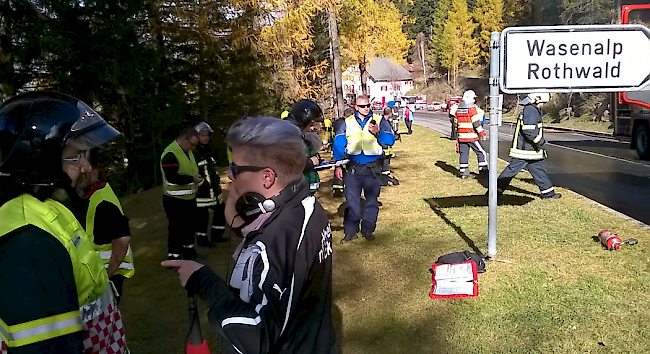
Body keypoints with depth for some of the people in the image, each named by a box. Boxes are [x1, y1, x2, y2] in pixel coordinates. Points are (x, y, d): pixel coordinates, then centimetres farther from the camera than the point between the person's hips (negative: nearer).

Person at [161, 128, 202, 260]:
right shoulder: (170, 154, -23)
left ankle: (189, 251, 38)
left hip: (190, 198, 10)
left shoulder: (187, 151, 9)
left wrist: (197, 177, 3)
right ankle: (174, 256, 11)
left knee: (189, 226, 22)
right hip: (175, 201, -10)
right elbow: (172, 177, -30)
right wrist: (192, 178, -23)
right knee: (177, 229, -1)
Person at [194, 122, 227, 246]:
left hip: (213, 188, 9)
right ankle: (202, 238, 15)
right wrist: (203, 183, -18)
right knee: (202, 215, -1)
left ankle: (216, 234, 29)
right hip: (201, 189, -9)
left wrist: (217, 181, 23)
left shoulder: (208, 150, 15)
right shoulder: (193, 152, -15)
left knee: (221, 209, 15)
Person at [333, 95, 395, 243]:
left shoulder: (379, 120, 6)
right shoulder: (348, 122, 9)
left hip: (373, 167, 0)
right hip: (353, 167, 0)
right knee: (352, 199, -1)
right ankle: (350, 231, 9)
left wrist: (378, 133, -20)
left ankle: (368, 230, 20)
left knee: (372, 199, 7)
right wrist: (337, 165, 0)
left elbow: (391, 140, -2)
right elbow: (338, 144, 8)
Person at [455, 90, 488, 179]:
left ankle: (463, 172, 9)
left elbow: (456, 123, 17)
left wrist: (458, 135, 25)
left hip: (462, 136, 7)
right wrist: (482, 134, -10)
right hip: (471, 136, -7)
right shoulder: (472, 108, -10)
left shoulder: (458, 109, 12)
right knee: (481, 152, 2)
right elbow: (476, 123, -15)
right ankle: (483, 171, 2)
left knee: (464, 153, 10)